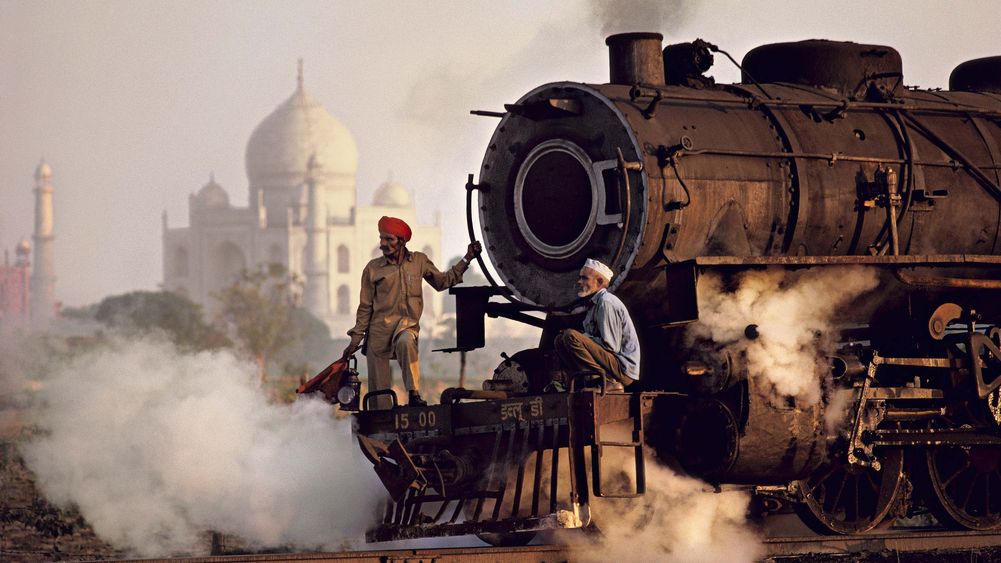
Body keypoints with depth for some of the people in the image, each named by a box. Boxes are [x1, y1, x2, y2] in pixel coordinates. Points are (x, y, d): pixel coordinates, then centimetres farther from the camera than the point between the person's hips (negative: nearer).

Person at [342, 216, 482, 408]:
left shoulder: (419, 261, 5)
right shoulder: (373, 268, 1)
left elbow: (442, 282, 20)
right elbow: (365, 307, 8)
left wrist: (466, 260, 14)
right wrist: (356, 339, 6)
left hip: (407, 324, -1)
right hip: (379, 328, 1)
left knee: (406, 341, -38)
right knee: (378, 386, -3)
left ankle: (414, 394, -36)